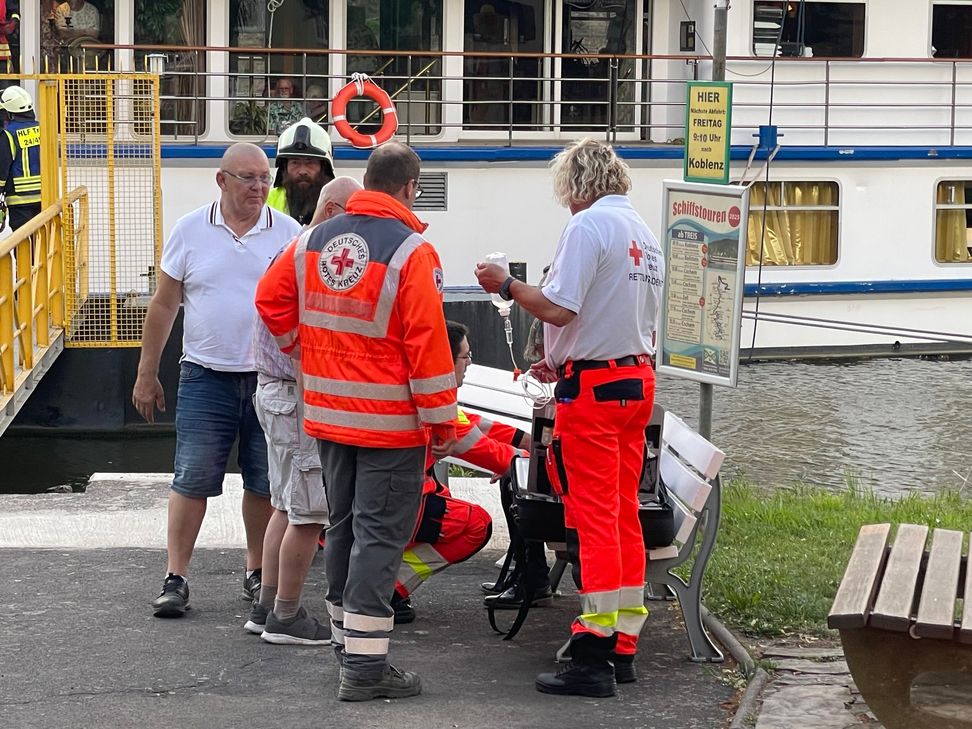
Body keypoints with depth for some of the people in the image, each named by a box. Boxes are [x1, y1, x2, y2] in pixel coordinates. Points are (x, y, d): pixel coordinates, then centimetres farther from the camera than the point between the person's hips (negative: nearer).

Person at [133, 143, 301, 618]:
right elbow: (164, 305, 7)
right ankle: (176, 578, 2)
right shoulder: (190, 231, 2)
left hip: (271, 378, 1)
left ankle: (256, 572, 21)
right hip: (206, 377, -1)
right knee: (193, 479, -3)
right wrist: (146, 375, 6)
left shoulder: (288, 233, 3)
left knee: (265, 482, 7)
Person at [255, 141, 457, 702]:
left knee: (344, 526, 19)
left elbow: (271, 298, 12)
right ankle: (366, 667, -4)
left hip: (329, 415, 7)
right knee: (380, 536, -3)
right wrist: (443, 422, -11)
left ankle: (347, 639, 31)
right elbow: (427, 344, -18)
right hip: (391, 423, -6)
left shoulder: (316, 240, 4)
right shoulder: (412, 251, -16)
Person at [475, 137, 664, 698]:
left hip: (593, 389, -9)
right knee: (624, 513, 12)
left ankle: (593, 656, -9)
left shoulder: (589, 224, -11)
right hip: (638, 380, 9)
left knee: (592, 517, -8)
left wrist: (506, 285, -4)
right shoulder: (646, 235, 16)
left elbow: (559, 309, -20)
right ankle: (624, 645, 17)